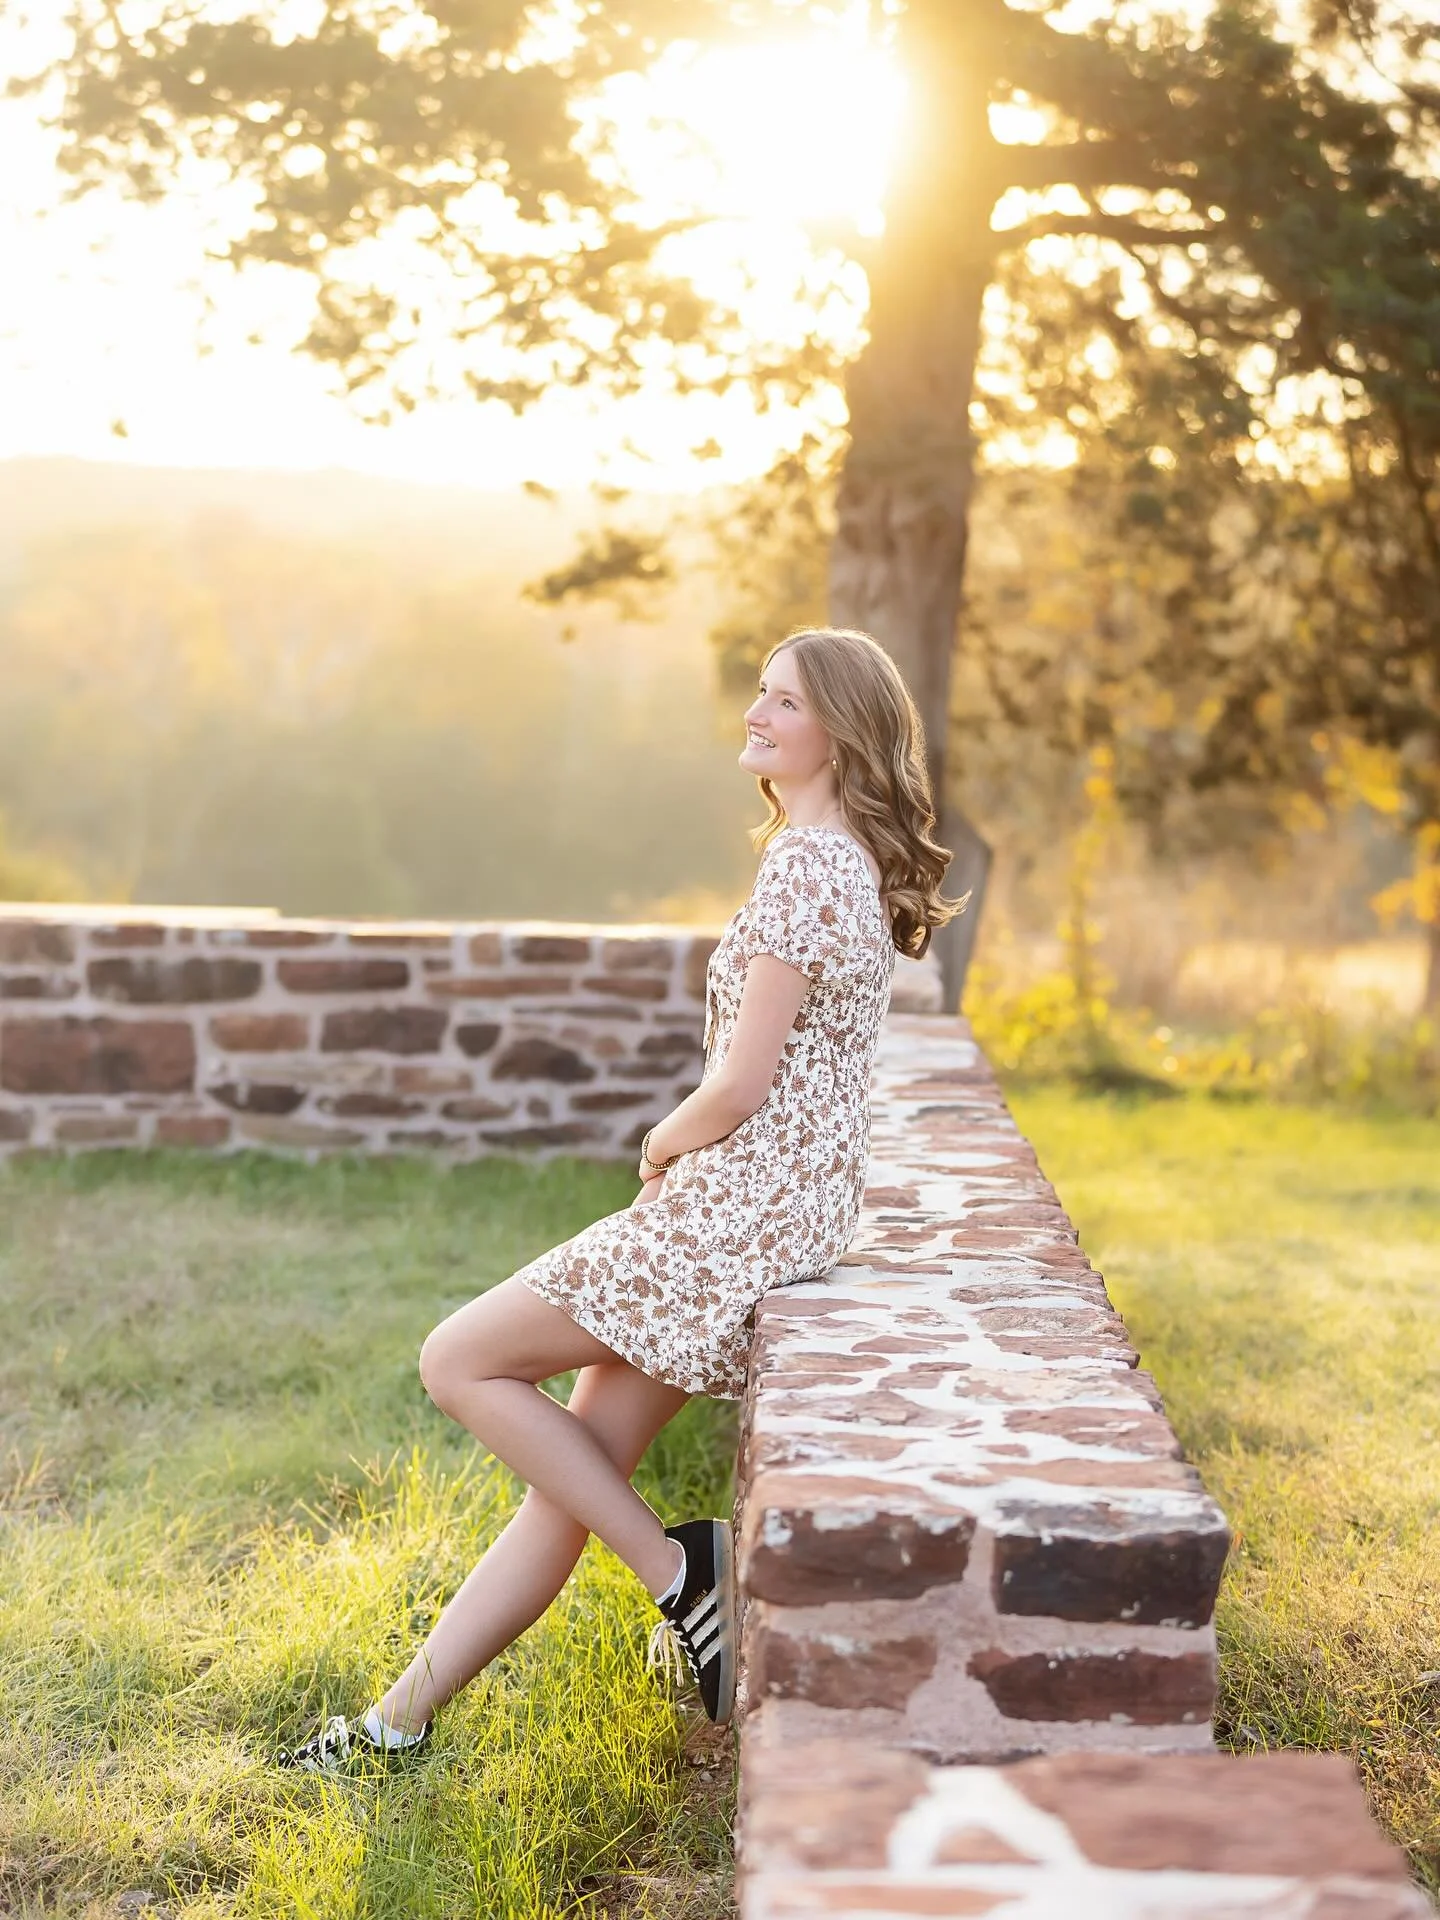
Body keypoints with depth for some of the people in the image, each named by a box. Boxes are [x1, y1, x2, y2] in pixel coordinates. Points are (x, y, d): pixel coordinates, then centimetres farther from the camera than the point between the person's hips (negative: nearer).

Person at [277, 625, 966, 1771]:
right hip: (793, 1208, 10)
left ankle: (683, 1568, 0)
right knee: (567, 1484, 9)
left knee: (460, 1361, -2)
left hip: (736, 1208, -10)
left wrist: (657, 1152, -1)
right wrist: (682, 1155, 11)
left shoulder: (805, 863, -17)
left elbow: (739, 1088, -20)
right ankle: (400, 1721, 15)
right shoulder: (859, 864, 14)